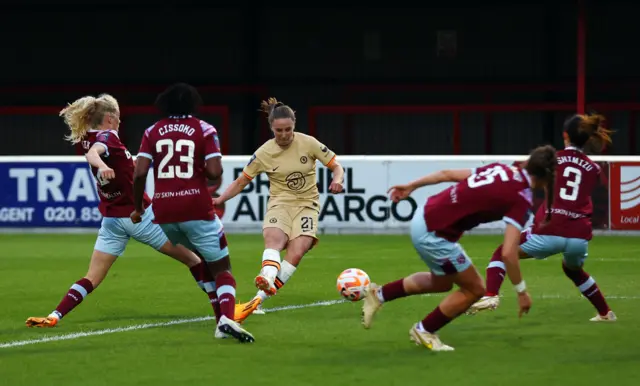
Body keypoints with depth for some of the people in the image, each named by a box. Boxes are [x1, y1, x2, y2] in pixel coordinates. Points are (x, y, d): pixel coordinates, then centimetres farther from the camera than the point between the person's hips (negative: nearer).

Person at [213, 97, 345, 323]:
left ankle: (258, 299, -25)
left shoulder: (308, 143, -6)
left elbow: (336, 166, 2)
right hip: (280, 204, 0)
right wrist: (219, 199, -12)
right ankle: (268, 283, -61)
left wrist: (337, 180, -21)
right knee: (274, 239, -33)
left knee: (296, 253, -23)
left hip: (306, 204, 0)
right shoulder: (264, 153, -4)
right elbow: (241, 182, 3)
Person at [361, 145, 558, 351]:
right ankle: (424, 330, 21)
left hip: (424, 215, 9)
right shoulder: (521, 200, -18)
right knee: (474, 289, 6)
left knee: (441, 283, 29)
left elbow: (447, 174, 11)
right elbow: (508, 253, -24)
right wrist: (521, 291, -12)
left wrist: (411, 186, 22)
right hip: (433, 234, -9)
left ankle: (380, 294, 35)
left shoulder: (502, 169, 5)